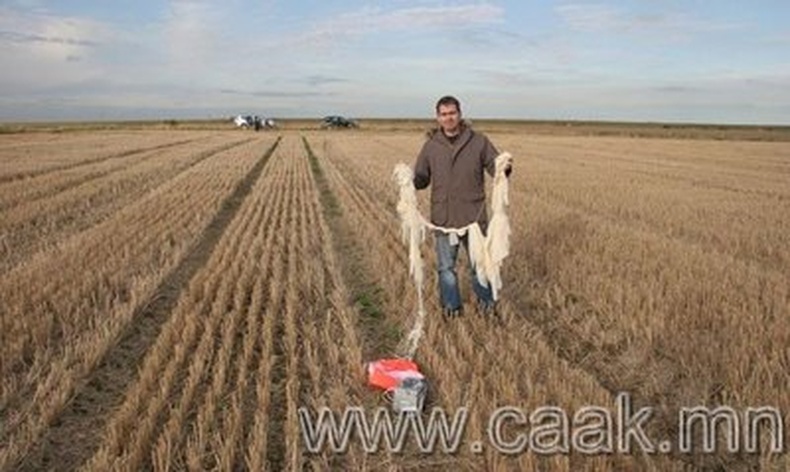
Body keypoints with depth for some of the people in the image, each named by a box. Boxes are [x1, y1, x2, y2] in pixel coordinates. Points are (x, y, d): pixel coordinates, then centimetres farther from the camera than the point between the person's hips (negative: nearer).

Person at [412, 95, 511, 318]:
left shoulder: (479, 141, -2)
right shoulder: (431, 145, 2)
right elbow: (422, 179, 6)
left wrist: (505, 168, -22)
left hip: (474, 216, -1)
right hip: (443, 218, 1)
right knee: (445, 266, 11)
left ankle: (486, 301, 33)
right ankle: (451, 306, 29)